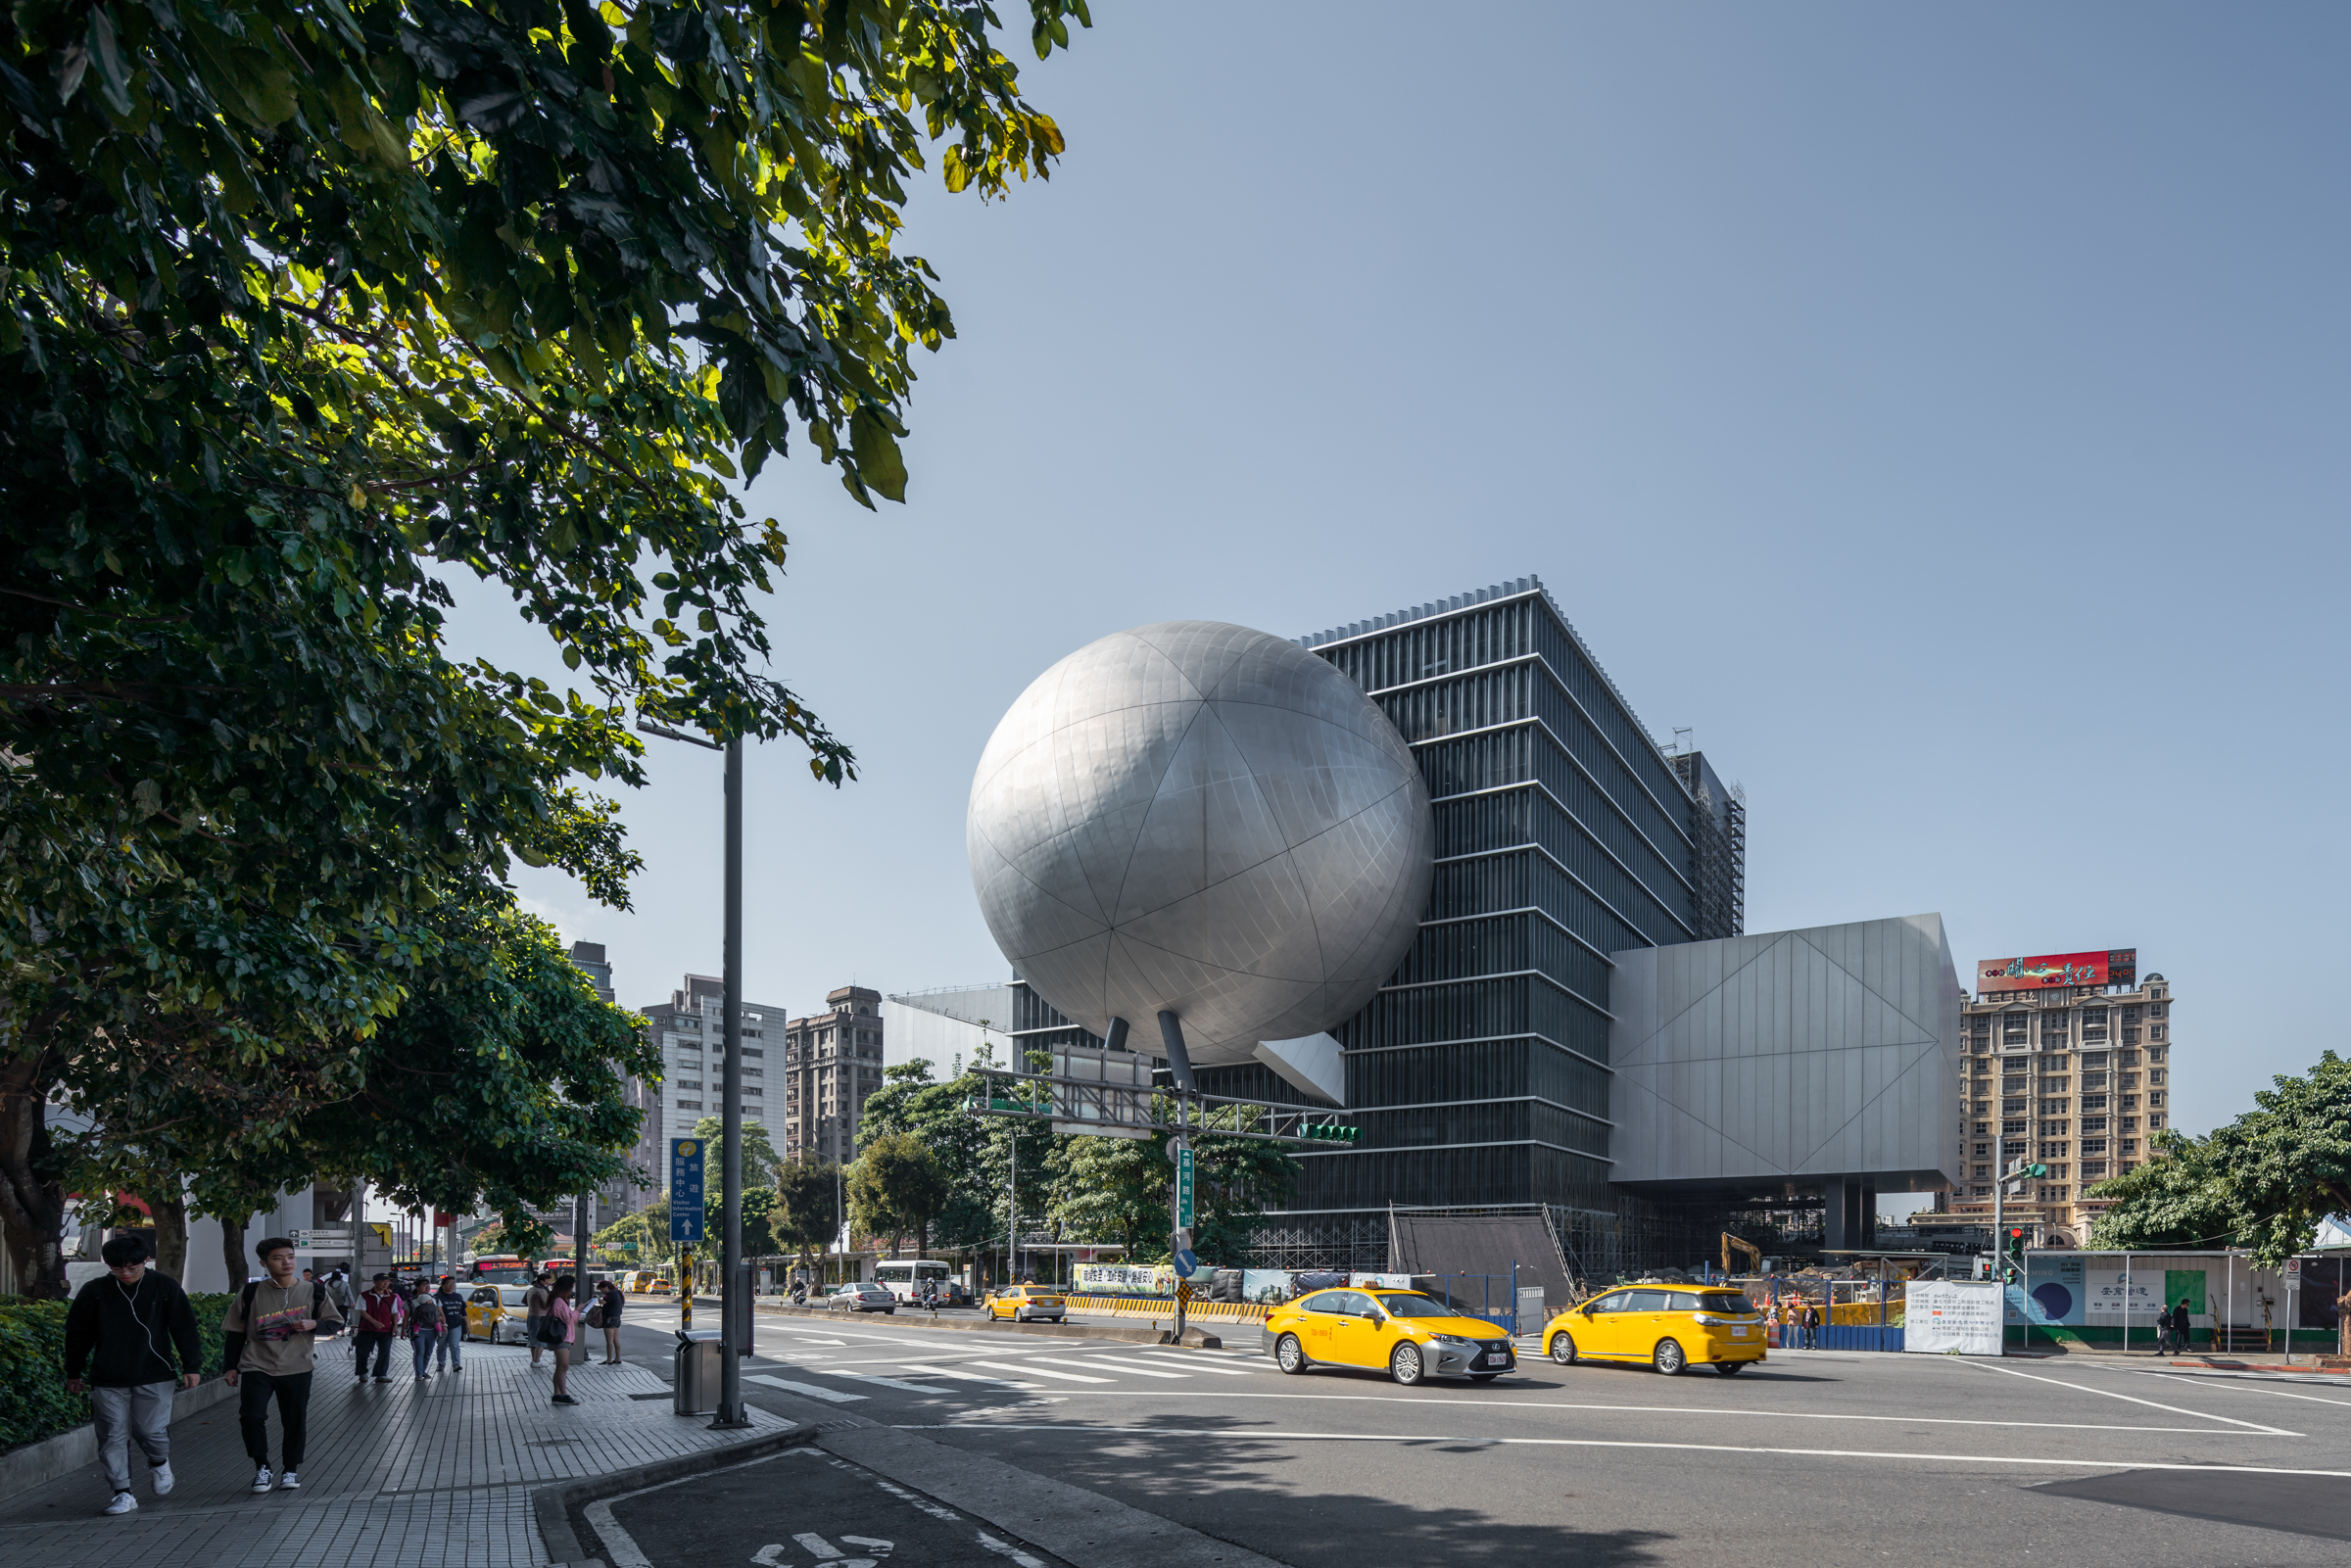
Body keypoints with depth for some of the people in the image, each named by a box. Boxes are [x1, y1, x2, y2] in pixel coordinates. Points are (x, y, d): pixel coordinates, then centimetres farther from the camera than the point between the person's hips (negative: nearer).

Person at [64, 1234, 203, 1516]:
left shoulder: (164, 1287, 0)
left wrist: (191, 1366, -2)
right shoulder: (95, 1292, 2)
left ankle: (159, 1462, 26)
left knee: (150, 1430, -6)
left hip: (154, 1376, -2)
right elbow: (78, 1334, 12)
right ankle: (123, 1493, 10)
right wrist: (73, 1373, 14)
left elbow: (184, 1328, 2)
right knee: (113, 1437, 0)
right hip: (108, 1379, 2)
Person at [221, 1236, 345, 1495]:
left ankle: (290, 1471, 24)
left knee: (295, 1421, 5)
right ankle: (262, 1467, 5)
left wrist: (313, 1324, -12)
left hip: (297, 1368, 1)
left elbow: (335, 1324, 8)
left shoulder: (313, 1291, 3)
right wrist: (231, 1367, 6)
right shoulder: (251, 1294, 2)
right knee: (250, 1415, -16)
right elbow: (235, 1333, 10)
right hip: (257, 1366, -1)